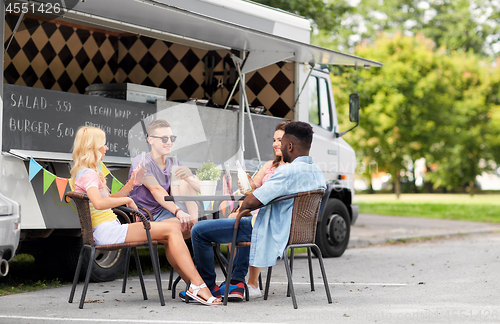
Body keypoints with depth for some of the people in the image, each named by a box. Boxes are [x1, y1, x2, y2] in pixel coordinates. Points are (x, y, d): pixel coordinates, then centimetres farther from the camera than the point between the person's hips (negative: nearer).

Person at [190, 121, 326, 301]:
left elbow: (252, 202, -29)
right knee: (247, 223, 42)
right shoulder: (317, 172, 2)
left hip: (270, 233, -9)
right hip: (292, 230, 9)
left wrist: (242, 206, -5)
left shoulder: (288, 171, -27)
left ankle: (207, 286, 14)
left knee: (199, 231, 0)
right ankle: (237, 282, 32)